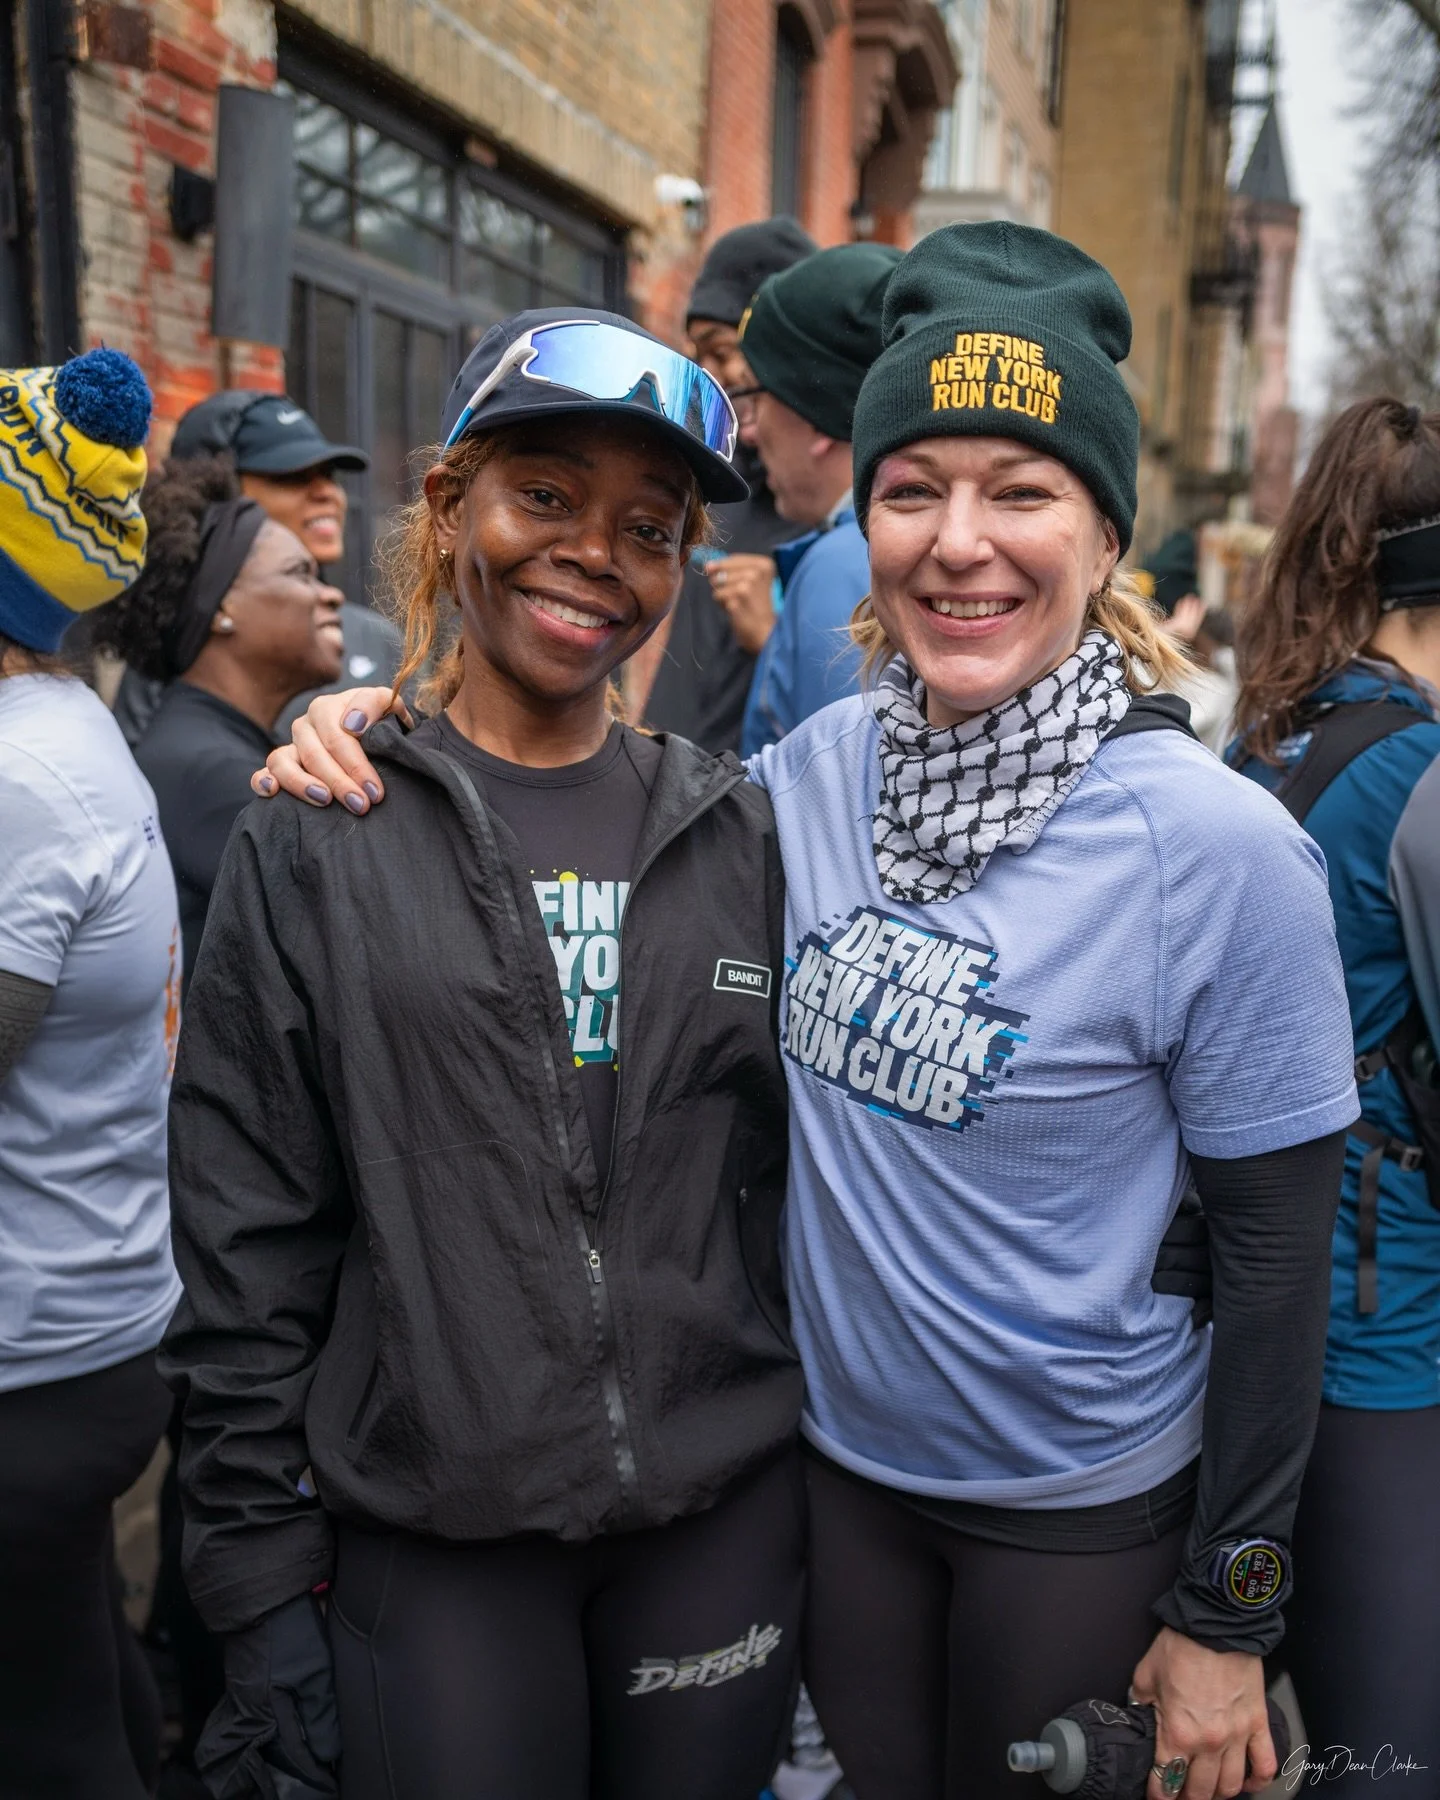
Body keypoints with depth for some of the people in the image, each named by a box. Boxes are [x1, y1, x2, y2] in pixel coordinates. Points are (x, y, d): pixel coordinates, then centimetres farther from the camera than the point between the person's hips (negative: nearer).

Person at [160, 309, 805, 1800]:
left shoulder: (733, 834, 2)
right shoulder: (318, 843, -4)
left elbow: (785, 1178, 7)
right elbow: (244, 1242, -4)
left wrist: (823, 1489, 8)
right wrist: (261, 1593, -4)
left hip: (723, 1509, 3)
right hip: (430, 1539, -2)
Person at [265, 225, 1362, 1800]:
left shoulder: (1218, 847, -20)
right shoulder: (818, 767, -8)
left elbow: (1273, 1257, -14)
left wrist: (1228, 1614, -8)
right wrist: (376, 732, -9)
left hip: (1086, 1506, -4)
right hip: (834, 1452, 4)